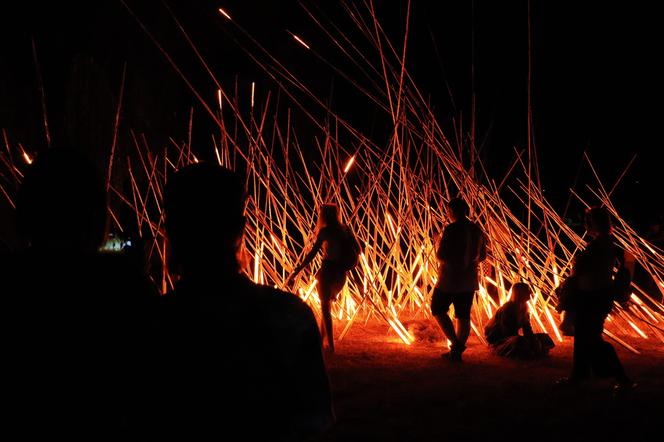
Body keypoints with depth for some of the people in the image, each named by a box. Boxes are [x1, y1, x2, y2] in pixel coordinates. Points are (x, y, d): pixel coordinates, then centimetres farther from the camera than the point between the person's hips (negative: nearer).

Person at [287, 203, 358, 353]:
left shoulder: (324, 231, -9)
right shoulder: (345, 229, 5)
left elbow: (312, 254, -17)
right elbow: (357, 249, 10)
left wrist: (295, 272, -19)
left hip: (327, 272, -5)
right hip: (341, 274, 5)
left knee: (325, 308, 4)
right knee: (327, 306, 21)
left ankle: (331, 345, -2)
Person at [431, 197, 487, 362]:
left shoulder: (451, 229, -16)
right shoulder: (477, 230, 6)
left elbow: (441, 255, -19)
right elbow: (482, 256, 14)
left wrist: (438, 253, 2)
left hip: (450, 279, -6)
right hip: (469, 281, 6)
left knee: (438, 309, 10)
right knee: (463, 316, 11)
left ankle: (455, 343, -1)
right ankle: (457, 351, 15)